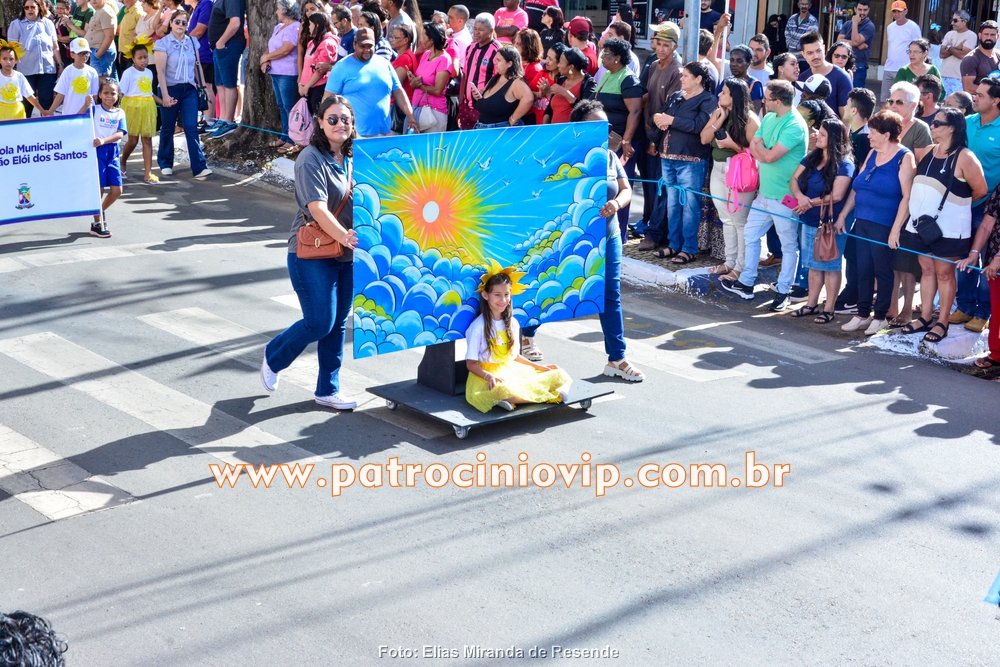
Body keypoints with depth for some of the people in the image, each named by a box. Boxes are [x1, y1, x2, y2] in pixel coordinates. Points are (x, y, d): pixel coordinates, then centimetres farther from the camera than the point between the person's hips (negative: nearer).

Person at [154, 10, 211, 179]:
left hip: (189, 89, 2)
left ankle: (199, 167, -12)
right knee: (168, 128, 9)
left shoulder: (193, 42, 5)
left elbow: (198, 66, 11)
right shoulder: (163, 43, -6)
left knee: (191, 128, -6)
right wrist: (165, 95, -15)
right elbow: (160, 71, -10)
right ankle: (165, 163, 25)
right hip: (171, 89, -2)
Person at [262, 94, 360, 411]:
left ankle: (328, 390, 22)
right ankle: (273, 357, 22)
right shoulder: (311, 160, -14)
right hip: (312, 254, -7)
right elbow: (318, 208, -25)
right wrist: (344, 236, -38)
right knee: (319, 323, -6)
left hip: (346, 255, 7)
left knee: (338, 324, 10)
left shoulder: (351, 158, 8)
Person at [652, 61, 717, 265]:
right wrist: (659, 119, -11)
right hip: (668, 157, 8)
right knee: (672, 204, 12)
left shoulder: (708, 101, -6)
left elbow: (698, 125, -20)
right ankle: (674, 244, 21)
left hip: (691, 160, -7)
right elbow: (657, 115, 12)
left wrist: (671, 120, -14)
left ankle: (689, 249, 1)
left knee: (689, 205, -4)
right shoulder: (675, 97, 17)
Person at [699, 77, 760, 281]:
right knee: (727, 219, 15)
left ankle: (742, 267, 6)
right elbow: (704, 139, -2)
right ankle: (730, 262, 25)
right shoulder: (718, 113, 6)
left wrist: (732, 145, -24)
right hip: (718, 171, 8)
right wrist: (719, 120, -11)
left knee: (740, 221, -2)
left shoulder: (749, 119, -15)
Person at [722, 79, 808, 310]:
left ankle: (783, 291, 12)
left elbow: (769, 156, -23)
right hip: (764, 192, 9)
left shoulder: (795, 126, -20)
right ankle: (746, 283, 28)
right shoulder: (768, 118, 8)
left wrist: (760, 146, -3)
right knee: (750, 235, 16)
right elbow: (753, 148, 7)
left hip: (784, 196, -9)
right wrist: (764, 154, -12)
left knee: (788, 245, 5)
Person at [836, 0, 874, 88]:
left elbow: (856, 41, -17)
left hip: (858, 67, -5)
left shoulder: (869, 26, -6)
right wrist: (857, 44, -13)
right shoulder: (847, 24, 10)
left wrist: (855, 23, -13)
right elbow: (839, 41, -3)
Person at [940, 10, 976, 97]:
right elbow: (942, 54, 3)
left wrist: (949, 47, 0)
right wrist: (957, 48, -7)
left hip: (959, 78, -5)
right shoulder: (949, 34, 12)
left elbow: (963, 55, -15)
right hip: (944, 76, 6)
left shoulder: (971, 36, -4)